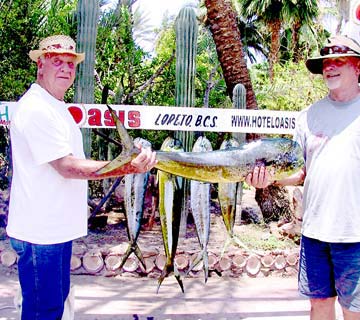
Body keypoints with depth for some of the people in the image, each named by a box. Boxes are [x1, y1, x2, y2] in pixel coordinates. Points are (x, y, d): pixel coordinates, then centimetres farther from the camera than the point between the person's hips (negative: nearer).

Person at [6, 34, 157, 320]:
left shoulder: (56, 107, 15)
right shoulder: (36, 109, -18)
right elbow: (67, 167, -24)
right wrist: (128, 168, -28)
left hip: (57, 227, 10)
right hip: (40, 231, -10)